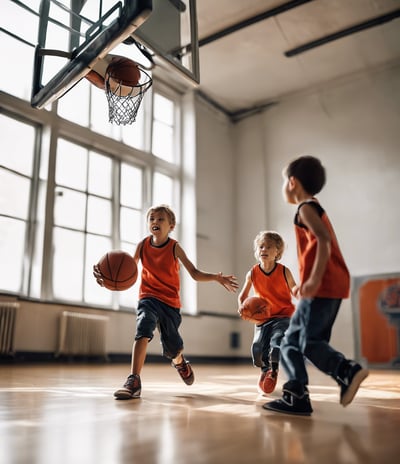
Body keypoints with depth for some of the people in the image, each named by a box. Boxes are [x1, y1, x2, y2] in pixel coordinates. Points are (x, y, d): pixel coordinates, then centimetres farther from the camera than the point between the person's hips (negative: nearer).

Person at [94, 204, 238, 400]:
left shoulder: (174, 247, -8)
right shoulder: (143, 245, -3)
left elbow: (195, 273, -7)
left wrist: (216, 277, -24)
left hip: (170, 301, 0)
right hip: (148, 297, 0)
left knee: (173, 348, 10)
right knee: (143, 330, -30)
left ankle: (180, 362, 48)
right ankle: (134, 381, -29)